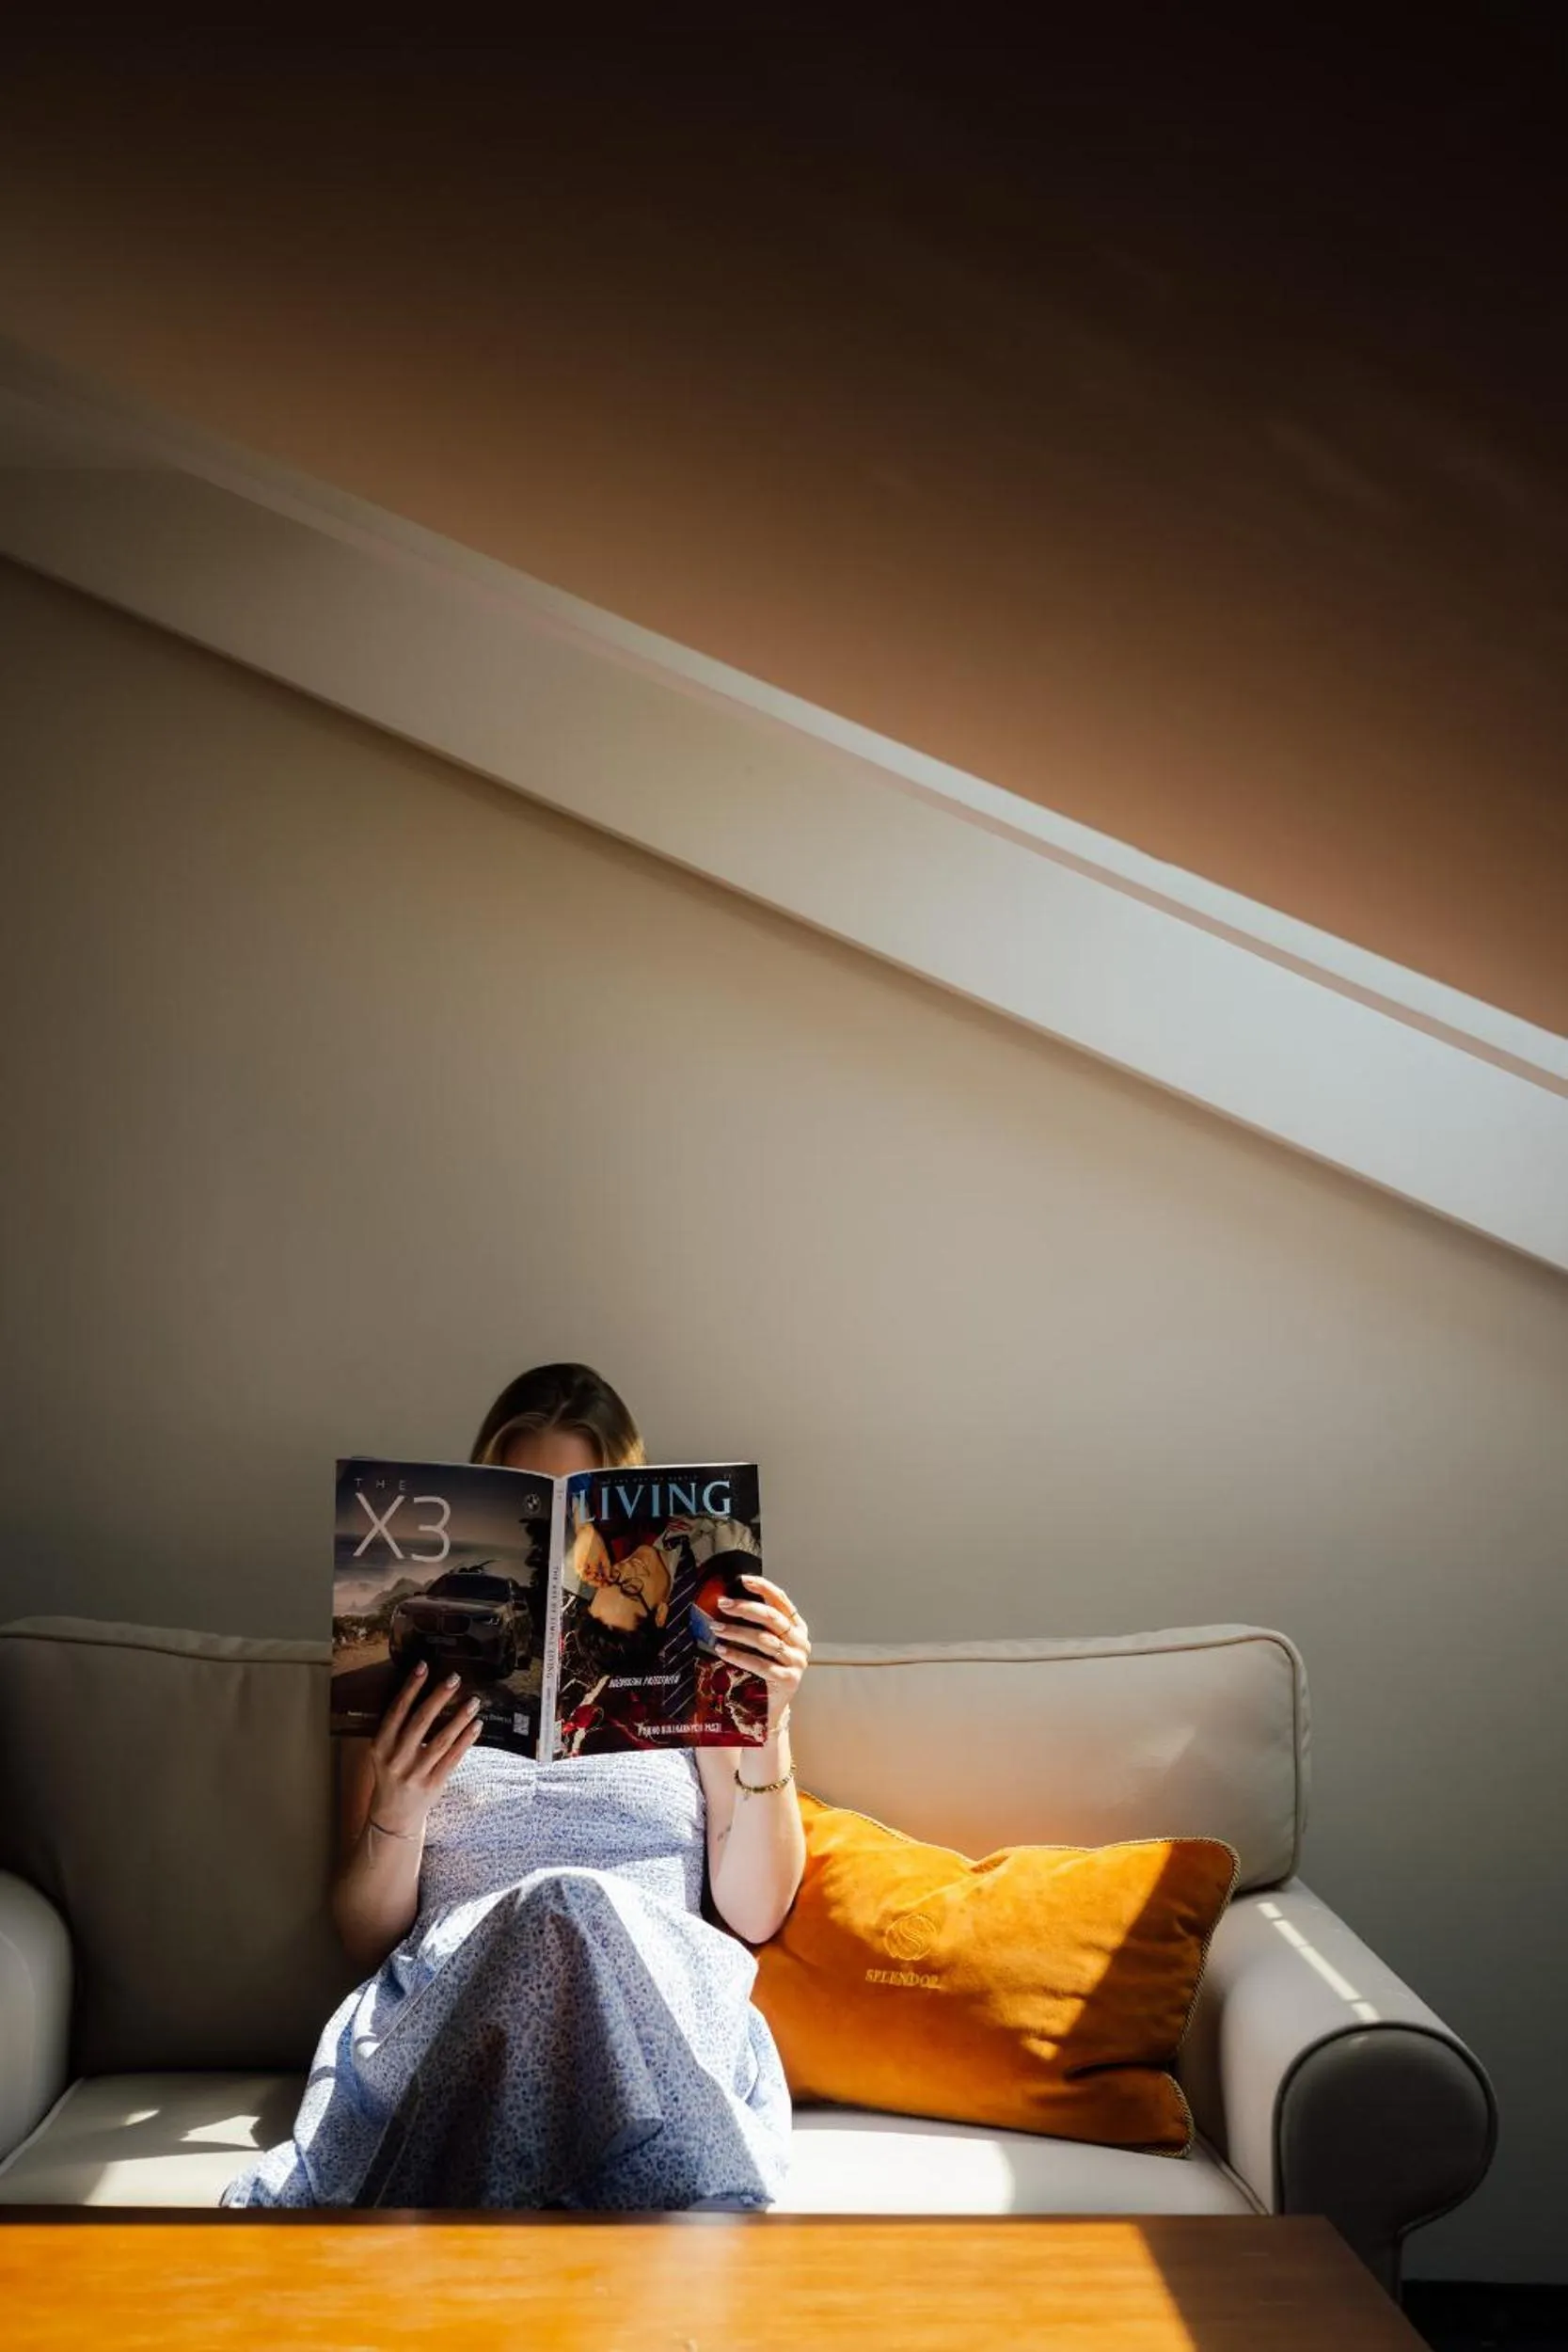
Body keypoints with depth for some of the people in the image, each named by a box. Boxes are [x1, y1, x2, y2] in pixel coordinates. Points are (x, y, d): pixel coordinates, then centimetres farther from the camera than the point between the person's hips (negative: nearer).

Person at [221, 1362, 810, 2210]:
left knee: (580, 1915, -37)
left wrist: (768, 1725, -6)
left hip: (666, 2014, 0)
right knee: (561, 1907, -36)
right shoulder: (421, 1673, 19)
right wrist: (398, 1811, -6)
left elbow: (755, 1914, 8)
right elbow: (366, 1939, 15)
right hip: (442, 2013, 1)